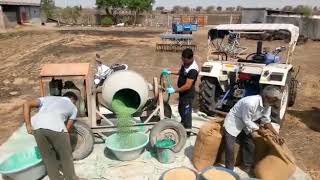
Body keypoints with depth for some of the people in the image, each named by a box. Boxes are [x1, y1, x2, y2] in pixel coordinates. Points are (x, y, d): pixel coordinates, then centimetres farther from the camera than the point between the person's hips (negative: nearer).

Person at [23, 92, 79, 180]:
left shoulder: (48, 98, 35)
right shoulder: (73, 107, 28)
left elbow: (26, 104, 22)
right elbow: (68, 127, 21)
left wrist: (28, 125, 16)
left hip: (37, 127, 4)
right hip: (55, 127, -3)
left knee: (48, 157, 22)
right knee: (66, 156, 17)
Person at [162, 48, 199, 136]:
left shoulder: (193, 70, -30)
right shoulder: (185, 63, -1)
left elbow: (187, 86, -31)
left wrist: (175, 90, -26)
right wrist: (170, 72, 10)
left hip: (188, 94, -9)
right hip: (182, 92, 10)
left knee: (186, 112, 5)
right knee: (181, 109, 26)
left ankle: (187, 131, 22)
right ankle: (183, 124, 49)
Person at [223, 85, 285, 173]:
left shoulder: (267, 105, -10)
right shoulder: (250, 103, -37)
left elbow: (266, 121, 4)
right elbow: (247, 121, -26)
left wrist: (276, 134, -1)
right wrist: (259, 130, -14)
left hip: (245, 126, 8)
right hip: (233, 123, -8)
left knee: (250, 146, 10)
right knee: (230, 148, -7)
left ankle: (247, 167, 30)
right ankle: (229, 170, 13)